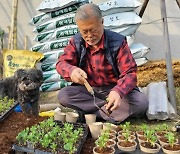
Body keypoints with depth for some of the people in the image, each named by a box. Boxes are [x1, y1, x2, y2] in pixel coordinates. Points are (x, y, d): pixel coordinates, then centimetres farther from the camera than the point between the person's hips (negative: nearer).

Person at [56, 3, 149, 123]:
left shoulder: (118, 42, -13)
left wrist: (118, 92, -42)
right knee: (63, 95, -25)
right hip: (88, 90, 3)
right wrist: (71, 70, -35)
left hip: (114, 89, -2)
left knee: (141, 102, -28)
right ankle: (108, 109, -19)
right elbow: (61, 63, -7)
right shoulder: (76, 42, -3)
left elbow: (129, 73, -19)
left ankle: (92, 112, -19)